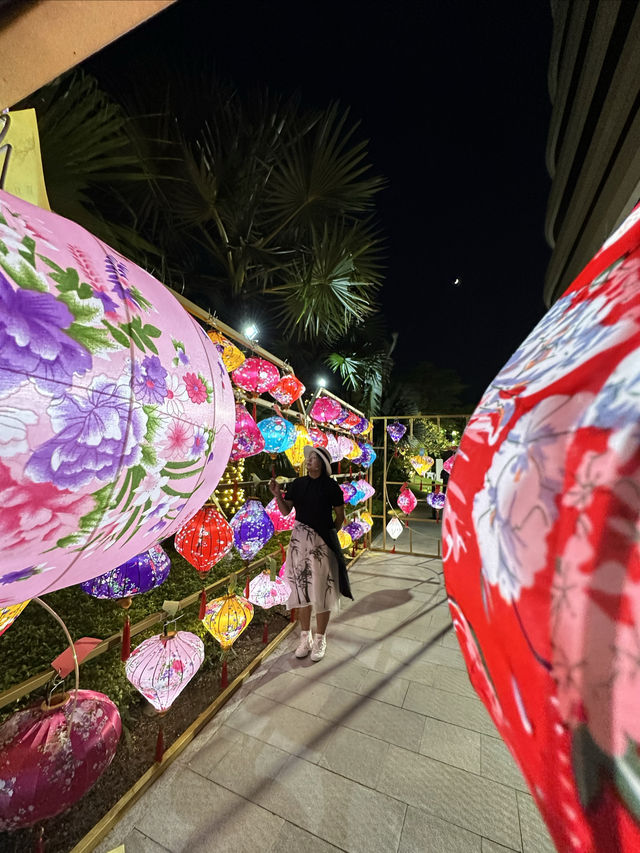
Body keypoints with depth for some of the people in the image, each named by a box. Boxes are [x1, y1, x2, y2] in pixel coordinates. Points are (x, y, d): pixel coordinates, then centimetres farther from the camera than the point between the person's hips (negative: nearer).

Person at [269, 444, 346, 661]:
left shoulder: (330, 486, -8)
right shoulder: (297, 483, 2)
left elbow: (340, 515, 0)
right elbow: (285, 511, 2)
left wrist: (331, 534, -6)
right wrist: (277, 495, -12)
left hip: (321, 541, -3)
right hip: (299, 538, 4)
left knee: (321, 588, 8)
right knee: (301, 587, 14)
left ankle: (320, 639, 30)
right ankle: (305, 636, 34)